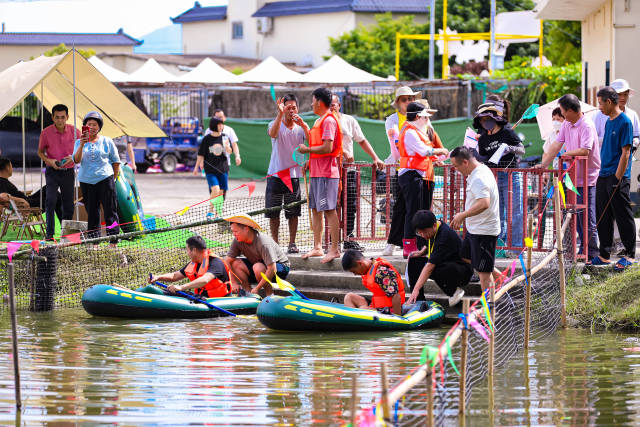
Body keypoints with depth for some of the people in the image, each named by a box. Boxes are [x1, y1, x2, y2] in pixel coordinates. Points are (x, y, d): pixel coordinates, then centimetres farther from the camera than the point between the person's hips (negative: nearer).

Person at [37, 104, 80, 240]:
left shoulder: (74, 132, -4)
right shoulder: (46, 132, -8)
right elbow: (40, 151, 4)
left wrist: (72, 158, -14)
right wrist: (49, 161, -15)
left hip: (68, 171, 2)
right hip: (52, 171, -2)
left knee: (68, 204, 7)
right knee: (51, 200, -16)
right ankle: (49, 233, -15)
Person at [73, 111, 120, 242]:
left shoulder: (107, 141, 5)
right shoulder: (79, 142, 8)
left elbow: (116, 162, 10)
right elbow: (77, 160, -7)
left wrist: (113, 179, 7)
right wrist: (82, 145, -20)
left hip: (105, 179, -2)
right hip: (86, 181, 2)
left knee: (110, 211, -5)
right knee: (92, 213, 4)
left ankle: (113, 240, -4)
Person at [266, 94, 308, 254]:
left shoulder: (301, 127, 6)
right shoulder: (275, 124, 0)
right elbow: (272, 133, -24)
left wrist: (303, 125, -24)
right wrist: (280, 114, -36)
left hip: (293, 175, 1)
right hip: (275, 174, -1)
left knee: (293, 212, 2)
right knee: (273, 212, 1)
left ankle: (292, 243, 9)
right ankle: (274, 243, 10)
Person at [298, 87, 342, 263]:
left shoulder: (328, 120, -13)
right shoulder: (320, 121, 19)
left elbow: (327, 147, -21)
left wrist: (307, 150, -11)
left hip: (326, 173, -10)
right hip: (317, 173, 10)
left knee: (329, 210, -10)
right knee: (316, 210, 11)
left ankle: (335, 249, -10)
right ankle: (317, 247, 16)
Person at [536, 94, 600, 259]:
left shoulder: (587, 126, -17)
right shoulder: (566, 125, 10)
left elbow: (585, 151, -25)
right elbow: (556, 145, 9)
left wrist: (567, 153, -10)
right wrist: (544, 164, 1)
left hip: (587, 179, -8)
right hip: (573, 177, 8)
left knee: (587, 217, -4)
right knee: (576, 216, 13)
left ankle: (592, 251, 4)